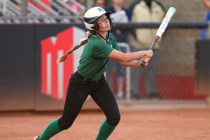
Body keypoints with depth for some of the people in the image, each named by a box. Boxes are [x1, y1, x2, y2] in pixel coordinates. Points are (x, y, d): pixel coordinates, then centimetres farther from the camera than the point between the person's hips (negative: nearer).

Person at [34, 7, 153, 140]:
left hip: (98, 81, 7)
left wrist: (139, 63, -18)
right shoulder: (96, 44, -33)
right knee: (66, 123, 3)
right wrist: (144, 53, -24)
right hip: (80, 84, -7)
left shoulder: (110, 38, -6)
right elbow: (124, 57, -35)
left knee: (114, 117, -7)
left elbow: (122, 60, 0)